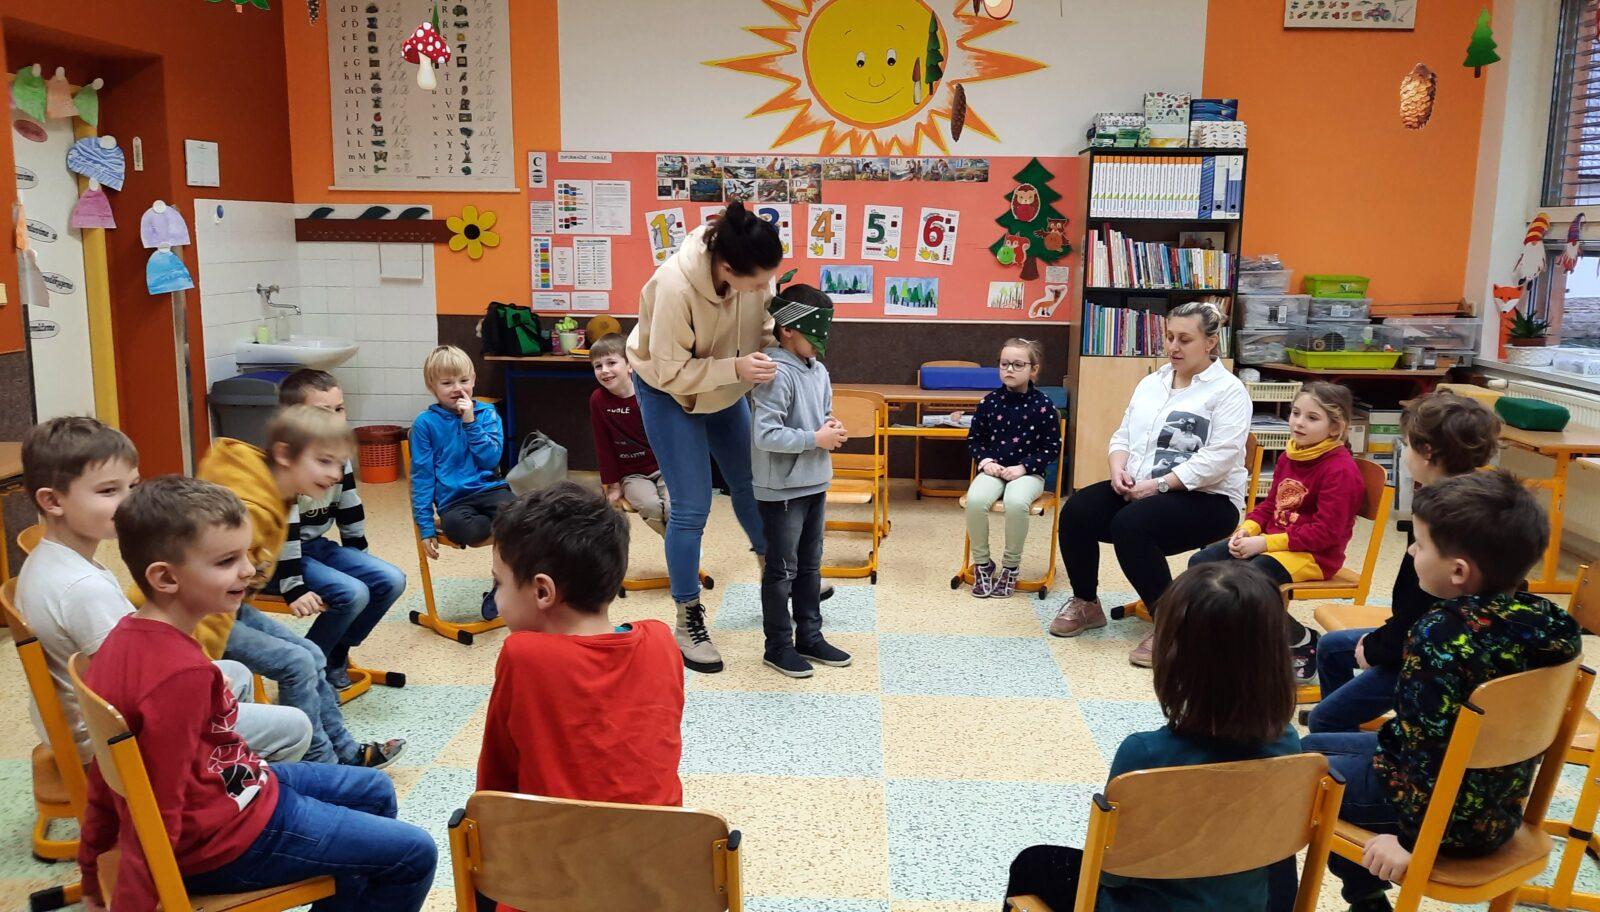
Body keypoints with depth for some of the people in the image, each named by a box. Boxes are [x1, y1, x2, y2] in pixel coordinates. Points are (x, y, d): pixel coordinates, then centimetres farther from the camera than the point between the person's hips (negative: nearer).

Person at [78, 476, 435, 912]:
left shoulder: (127, 636, -3)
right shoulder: (181, 672, -32)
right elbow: (156, 810, -26)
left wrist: (93, 865, 17)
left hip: (225, 789, 10)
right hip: (226, 838, -9)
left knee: (374, 791, 22)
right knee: (414, 854, -3)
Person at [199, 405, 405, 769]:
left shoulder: (275, 496, 1)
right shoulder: (248, 509, -31)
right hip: (191, 615, -10)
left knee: (311, 656, 9)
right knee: (295, 663, -16)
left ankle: (344, 752, 19)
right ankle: (320, 764, -2)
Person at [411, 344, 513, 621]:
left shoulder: (486, 413, 8)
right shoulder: (425, 423, 3)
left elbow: (491, 458, -3)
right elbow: (421, 476, 4)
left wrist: (470, 421, -10)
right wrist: (426, 528, 0)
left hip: (490, 489, 3)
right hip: (453, 501, -2)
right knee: (462, 528, -39)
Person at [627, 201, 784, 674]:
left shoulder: (754, 272, -23)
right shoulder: (675, 285, -38)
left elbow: (764, 320, -4)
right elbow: (672, 371, -31)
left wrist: (774, 350, -23)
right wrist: (736, 368, -40)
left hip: (724, 386, 6)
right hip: (670, 392, -5)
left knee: (749, 483, 19)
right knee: (692, 507, -6)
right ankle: (687, 621, 10)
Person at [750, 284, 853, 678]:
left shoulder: (818, 370, 7)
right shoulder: (777, 375, -20)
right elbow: (766, 435, -27)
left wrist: (831, 427, -1)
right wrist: (816, 439, -19)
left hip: (814, 483, 9)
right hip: (782, 489, -9)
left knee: (810, 566, 17)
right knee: (782, 570, 3)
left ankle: (810, 637, 30)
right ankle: (778, 646, 16)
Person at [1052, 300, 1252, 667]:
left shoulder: (1229, 391, -7)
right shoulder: (1151, 383, 15)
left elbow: (1218, 459, -18)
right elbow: (1123, 435, 16)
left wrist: (1159, 485, -22)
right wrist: (1119, 470, -6)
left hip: (1204, 497, -6)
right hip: (1138, 488, 7)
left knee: (1130, 525, -33)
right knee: (1076, 511, -17)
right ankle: (1085, 604, 3)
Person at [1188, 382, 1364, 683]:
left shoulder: (1341, 469, -16)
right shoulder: (1289, 457, 11)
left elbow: (1325, 533, -20)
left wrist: (1265, 542, -22)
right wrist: (1247, 530, -2)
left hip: (1313, 555, -9)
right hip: (1272, 540, 9)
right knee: (1200, 563, -4)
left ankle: (1303, 641, -8)